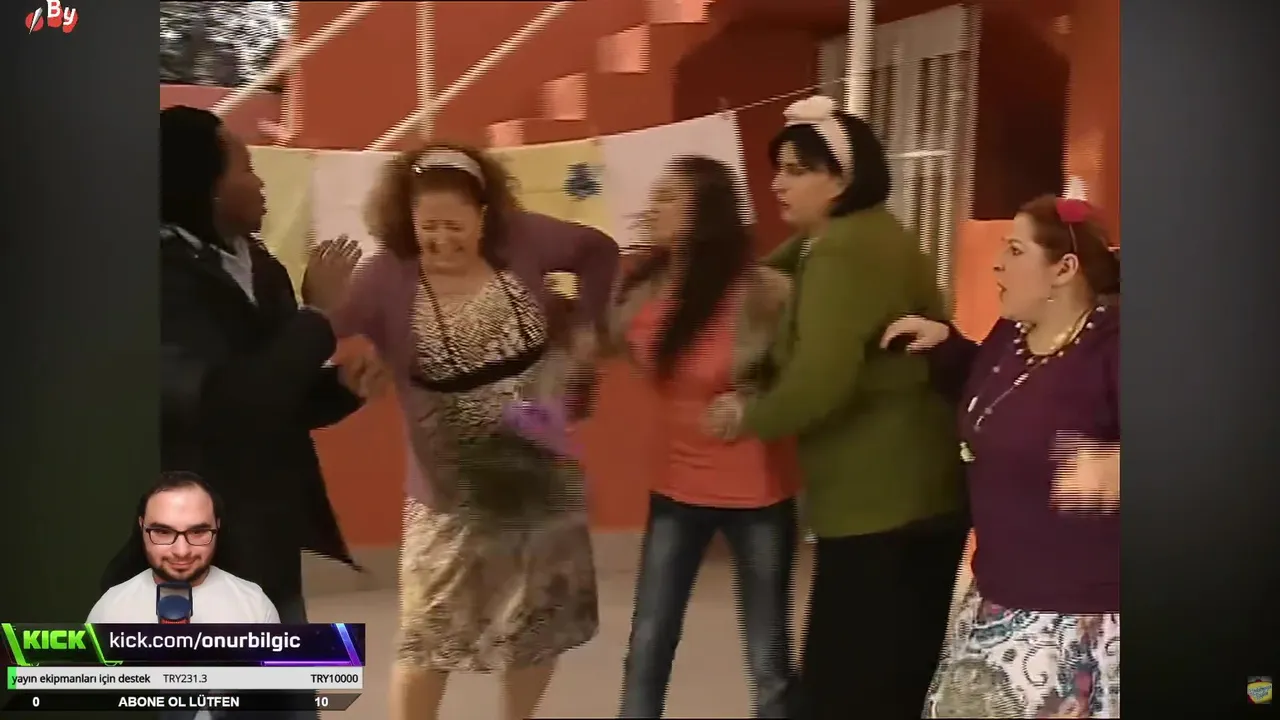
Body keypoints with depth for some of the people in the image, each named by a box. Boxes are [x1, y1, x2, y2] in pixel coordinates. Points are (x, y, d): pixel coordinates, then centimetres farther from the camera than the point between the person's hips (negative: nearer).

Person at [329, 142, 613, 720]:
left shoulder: (520, 244, -10)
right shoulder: (387, 279, -18)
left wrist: (583, 327, -1)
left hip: (544, 473, 4)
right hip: (451, 490, -3)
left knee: (540, 626, 19)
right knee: (429, 635, 2)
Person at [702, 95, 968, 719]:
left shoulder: (843, 253, -18)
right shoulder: (865, 237, 16)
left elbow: (818, 386, -26)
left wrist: (748, 416, -10)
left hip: (878, 508, -11)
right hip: (912, 500, 11)